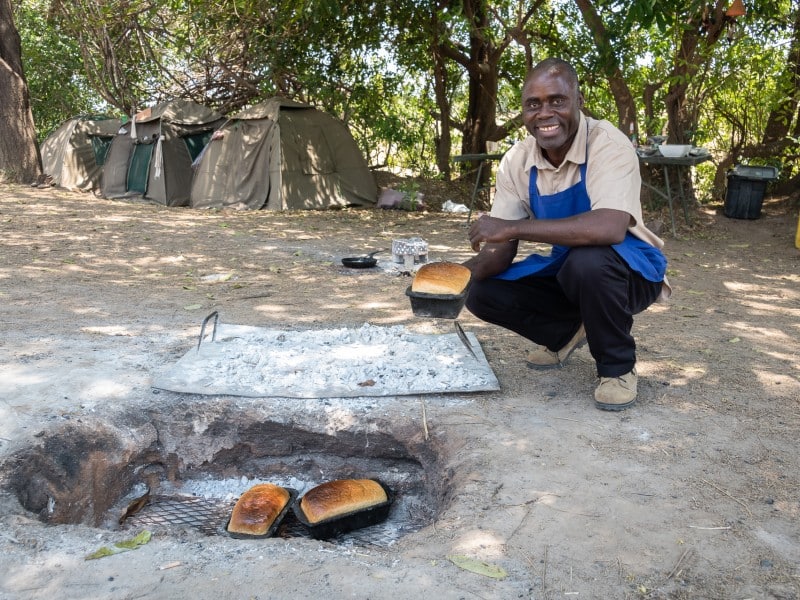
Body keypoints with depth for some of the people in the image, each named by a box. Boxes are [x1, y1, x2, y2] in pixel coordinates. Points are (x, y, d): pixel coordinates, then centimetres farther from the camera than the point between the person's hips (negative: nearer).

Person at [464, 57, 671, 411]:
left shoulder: (608, 144, -25)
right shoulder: (516, 161, -8)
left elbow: (609, 229, -42)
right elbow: (500, 250, -7)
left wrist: (513, 227, -39)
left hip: (628, 271, -5)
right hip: (565, 270, 6)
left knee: (588, 260, -38)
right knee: (482, 293, -12)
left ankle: (618, 367, -10)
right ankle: (567, 331, 16)